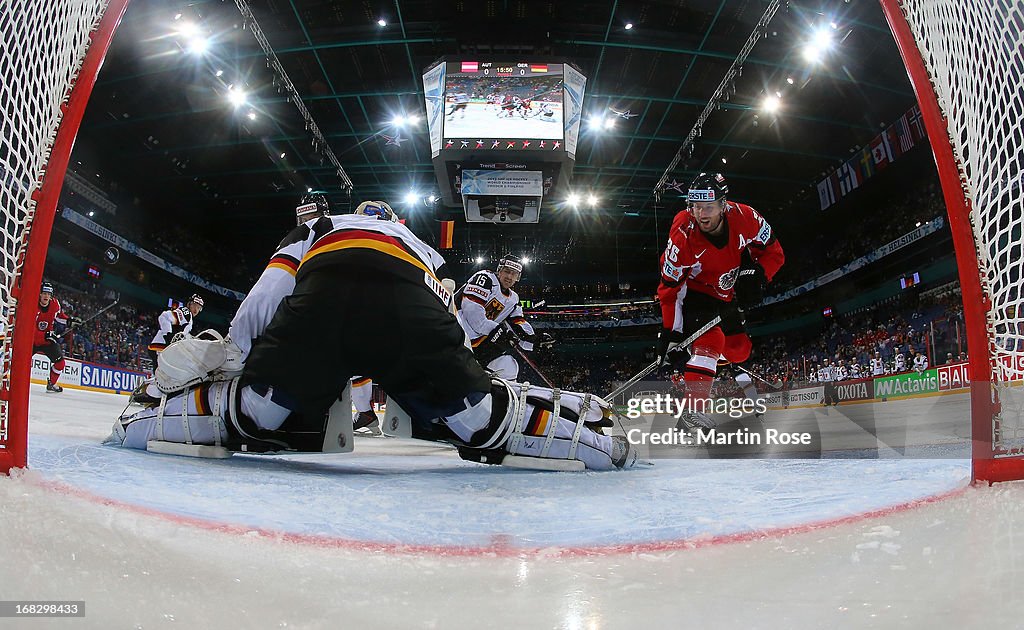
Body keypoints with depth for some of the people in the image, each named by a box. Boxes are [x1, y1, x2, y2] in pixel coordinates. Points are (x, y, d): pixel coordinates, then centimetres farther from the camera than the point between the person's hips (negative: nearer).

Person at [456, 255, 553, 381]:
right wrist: (493, 329, -24)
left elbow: (518, 323, 11)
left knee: (509, 366, 1)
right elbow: (471, 307, -20)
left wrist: (534, 338, -8)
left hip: (481, 339, 8)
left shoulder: (513, 298, 17)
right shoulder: (486, 278, -8)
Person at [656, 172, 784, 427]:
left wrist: (755, 274, -26)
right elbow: (669, 286, -24)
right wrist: (670, 332, -26)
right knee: (710, 340, -26)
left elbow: (773, 251, -8)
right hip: (693, 293, -5)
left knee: (739, 349, 8)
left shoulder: (744, 217, -23)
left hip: (726, 294, 6)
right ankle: (692, 407, -26)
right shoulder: (683, 234, -31)